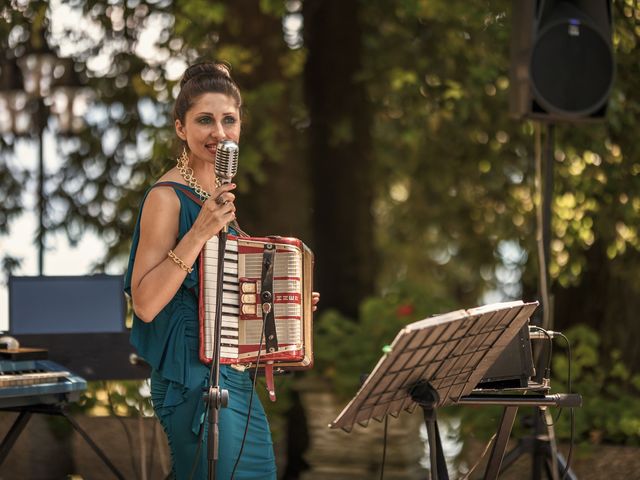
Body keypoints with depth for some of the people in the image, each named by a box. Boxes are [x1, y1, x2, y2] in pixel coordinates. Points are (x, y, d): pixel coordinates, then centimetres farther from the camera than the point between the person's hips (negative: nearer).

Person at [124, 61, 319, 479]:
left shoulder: (216, 192, 13)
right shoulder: (168, 197, -13)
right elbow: (145, 304, -21)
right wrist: (200, 232, -25)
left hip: (235, 377, 9)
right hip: (195, 378, -9)